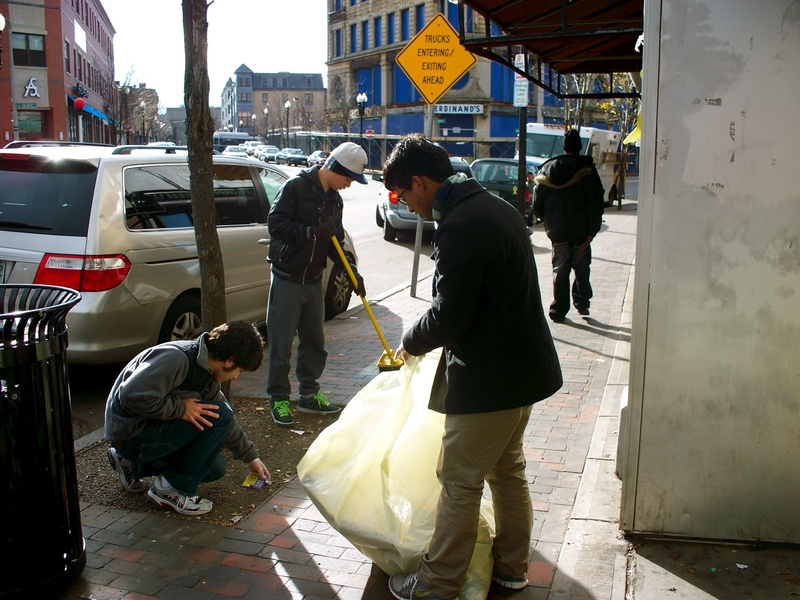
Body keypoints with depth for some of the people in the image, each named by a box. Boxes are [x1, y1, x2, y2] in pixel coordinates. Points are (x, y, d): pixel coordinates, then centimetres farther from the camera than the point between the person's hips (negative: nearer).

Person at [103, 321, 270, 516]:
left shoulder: (207, 376, 4)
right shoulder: (176, 358, -25)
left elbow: (228, 424, 16)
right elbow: (132, 395, -35)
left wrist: (251, 457, 23)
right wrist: (181, 408, -26)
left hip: (152, 429, 10)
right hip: (131, 434, -10)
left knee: (215, 469, 13)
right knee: (218, 415, -18)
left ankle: (133, 465, 19)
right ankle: (172, 489, -8)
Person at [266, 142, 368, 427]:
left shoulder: (334, 200, 8)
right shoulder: (296, 187, -14)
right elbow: (275, 224, -21)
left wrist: (353, 272, 3)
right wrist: (313, 232, -26)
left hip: (313, 280, 7)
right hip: (287, 278, -7)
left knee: (314, 341, 13)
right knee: (281, 342, 1)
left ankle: (309, 394, 26)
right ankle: (278, 398, 13)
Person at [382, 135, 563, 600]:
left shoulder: (459, 226, -22)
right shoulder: (497, 207, 10)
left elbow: (450, 316, -23)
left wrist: (412, 343, -2)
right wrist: (426, 338, 16)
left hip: (488, 379, -10)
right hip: (523, 369, 10)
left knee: (460, 482, 3)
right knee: (508, 470, 21)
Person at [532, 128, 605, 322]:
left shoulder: (546, 170, 4)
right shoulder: (587, 170, -8)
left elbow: (537, 206, 6)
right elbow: (595, 204, -12)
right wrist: (592, 231, -9)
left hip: (557, 231, 2)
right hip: (580, 231, -2)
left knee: (559, 270, 8)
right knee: (581, 267, 14)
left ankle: (558, 311, 8)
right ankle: (581, 302, 10)